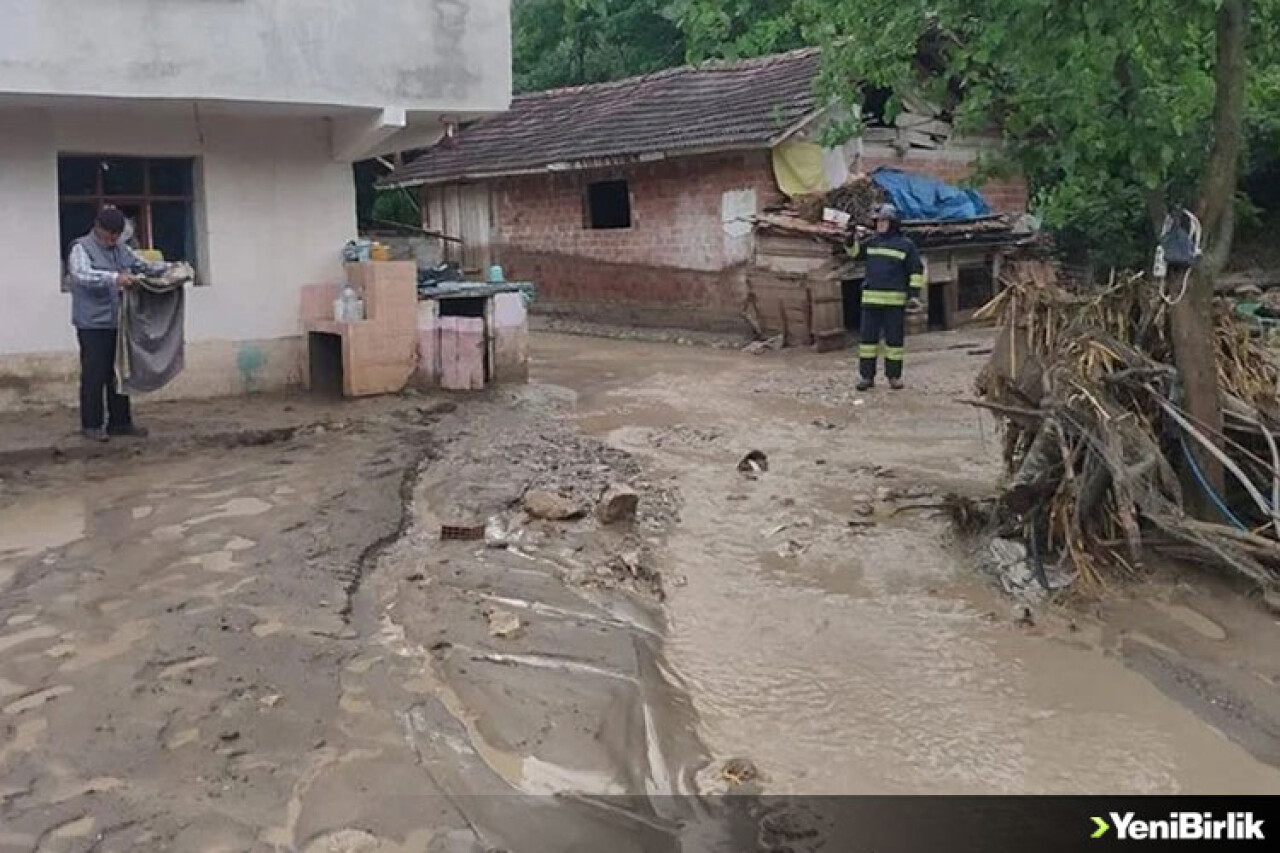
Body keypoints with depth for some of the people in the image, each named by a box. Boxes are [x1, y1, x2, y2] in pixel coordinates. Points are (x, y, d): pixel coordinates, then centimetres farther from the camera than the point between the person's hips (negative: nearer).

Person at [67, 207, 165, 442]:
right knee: (94, 375, -3)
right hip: (92, 324, -7)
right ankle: (91, 425, 5)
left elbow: (143, 267, 20)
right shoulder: (82, 248, -7)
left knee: (120, 373, 10)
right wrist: (114, 278, -40)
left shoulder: (121, 249, 13)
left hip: (118, 323, 7)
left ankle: (120, 422, 18)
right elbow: (82, 275, -24)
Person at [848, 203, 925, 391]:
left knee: (895, 338, 3)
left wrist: (914, 294, -6)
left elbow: (917, 271, 1)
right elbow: (854, 252, 18)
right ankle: (866, 376, 8)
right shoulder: (872, 241, 12)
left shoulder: (906, 244, 1)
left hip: (895, 300, -3)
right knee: (868, 337, 2)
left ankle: (894, 376, 12)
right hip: (871, 298, 3)